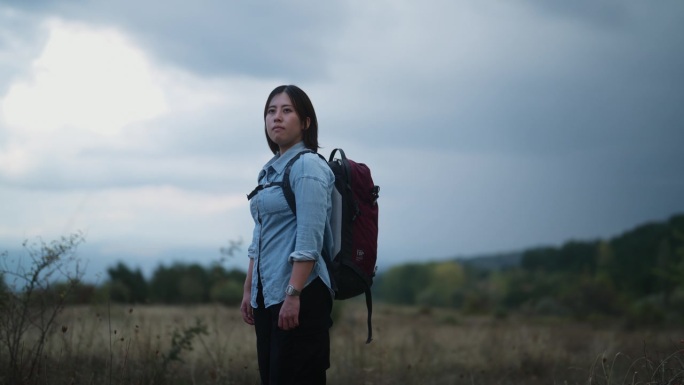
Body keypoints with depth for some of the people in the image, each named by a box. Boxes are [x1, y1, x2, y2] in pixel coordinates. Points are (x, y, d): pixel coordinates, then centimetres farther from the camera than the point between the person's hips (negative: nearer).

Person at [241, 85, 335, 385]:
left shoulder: (307, 166, -10)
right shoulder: (271, 170, 17)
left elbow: (309, 240, -18)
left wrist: (293, 295, -23)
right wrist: (248, 291, 18)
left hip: (301, 293, -9)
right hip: (267, 293, 9)